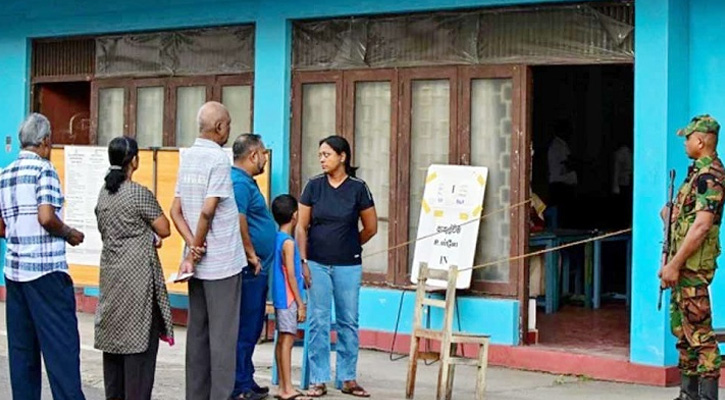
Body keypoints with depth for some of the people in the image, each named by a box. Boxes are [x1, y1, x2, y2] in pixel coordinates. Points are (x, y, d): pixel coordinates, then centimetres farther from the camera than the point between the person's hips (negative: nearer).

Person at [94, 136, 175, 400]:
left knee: (114, 334, 12)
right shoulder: (139, 193, -14)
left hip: (111, 273, 8)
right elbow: (164, 230, -10)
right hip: (137, 274, -7)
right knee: (140, 338, -4)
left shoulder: (104, 193, 8)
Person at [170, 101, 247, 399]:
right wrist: (196, 250, -8)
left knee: (197, 332, 12)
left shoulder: (187, 157, 9)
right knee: (223, 336, -1)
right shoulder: (219, 159, -14)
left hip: (198, 263, 7)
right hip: (222, 262, -7)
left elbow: (176, 210, 6)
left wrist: (193, 247, -3)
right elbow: (208, 211, -20)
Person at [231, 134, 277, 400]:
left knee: (252, 327, 15)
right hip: (249, 268, -11)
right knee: (245, 328, -5)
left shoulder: (245, 181, 18)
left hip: (256, 269, 11)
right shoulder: (239, 183, -16)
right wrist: (252, 256, -17)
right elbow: (238, 221, -26)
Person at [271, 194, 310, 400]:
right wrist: (300, 303, -13)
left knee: (282, 340, 11)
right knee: (287, 339, -9)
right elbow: (291, 275, -16)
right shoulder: (288, 243, -14)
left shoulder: (276, 239, 11)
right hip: (288, 298, -9)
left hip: (280, 298, 9)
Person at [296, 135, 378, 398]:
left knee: (348, 322, 6)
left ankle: (348, 378, 16)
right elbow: (302, 227, 2)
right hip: (317, 265, 1)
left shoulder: (358, 188, -4)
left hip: (348, 266, 0)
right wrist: (303, 261, -3)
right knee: (318, 322, 2)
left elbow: (371, 228, 4)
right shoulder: (314, 186, 0)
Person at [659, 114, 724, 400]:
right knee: (683, 329, 14)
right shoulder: (700, 172, 16)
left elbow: (701, 226, -23)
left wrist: (674, 264, -22)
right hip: (684, 266, 11)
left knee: (699, 331, -9)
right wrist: (672, 215, 13)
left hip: (693, 266, -11)